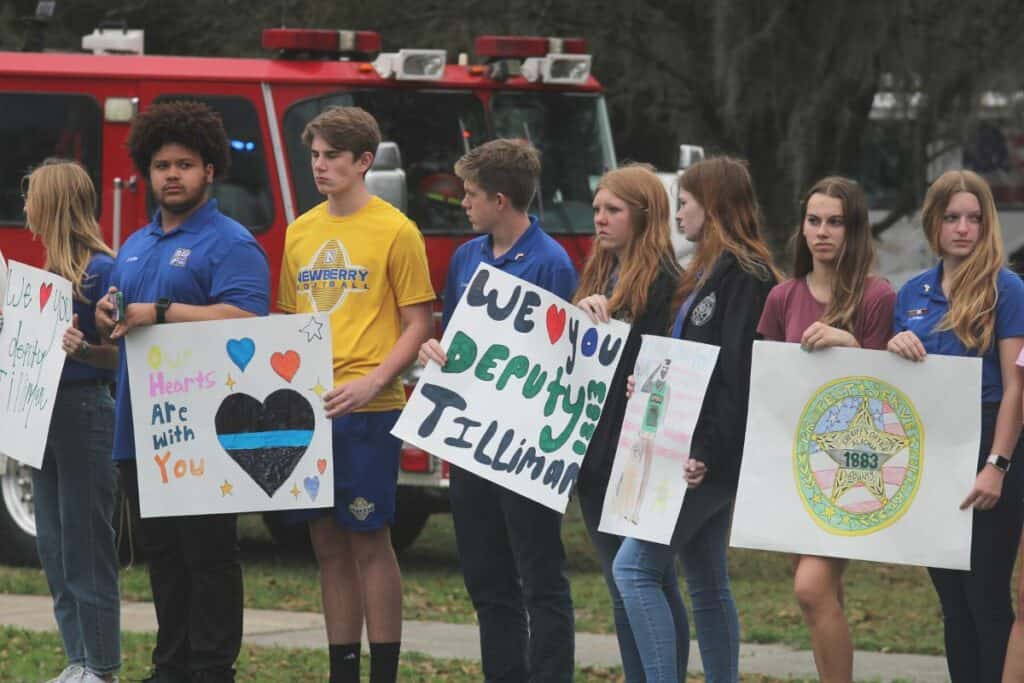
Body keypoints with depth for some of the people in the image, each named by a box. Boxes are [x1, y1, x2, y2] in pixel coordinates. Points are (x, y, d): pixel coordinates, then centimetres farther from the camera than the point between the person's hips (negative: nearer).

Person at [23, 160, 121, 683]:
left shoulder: (100, 270, -13)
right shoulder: (51, 268, 12)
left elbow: (119, 355, -15)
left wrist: (81, 350, -32)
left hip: (85, 411, -9)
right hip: (49, 412, 9)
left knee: (85, 542, -5)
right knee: (54, 544, 11)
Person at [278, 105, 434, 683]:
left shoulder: (395, 231, -4)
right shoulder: (301, 231, 14)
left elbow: (418, 326, -6)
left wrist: (371, 382, -18)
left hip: (367, 411, -6)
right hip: (306, 407, 6)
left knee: (370, 542, -4)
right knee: (329, 545, 8)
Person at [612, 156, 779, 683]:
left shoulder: (743, 274, -13)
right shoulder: (711, 271, 18)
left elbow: (739, 374, -21)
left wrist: (708, 454, -25)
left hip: (710, 456, -10)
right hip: (699, 452, 10)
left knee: (634, 568, -13)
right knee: (706, 584, 12)